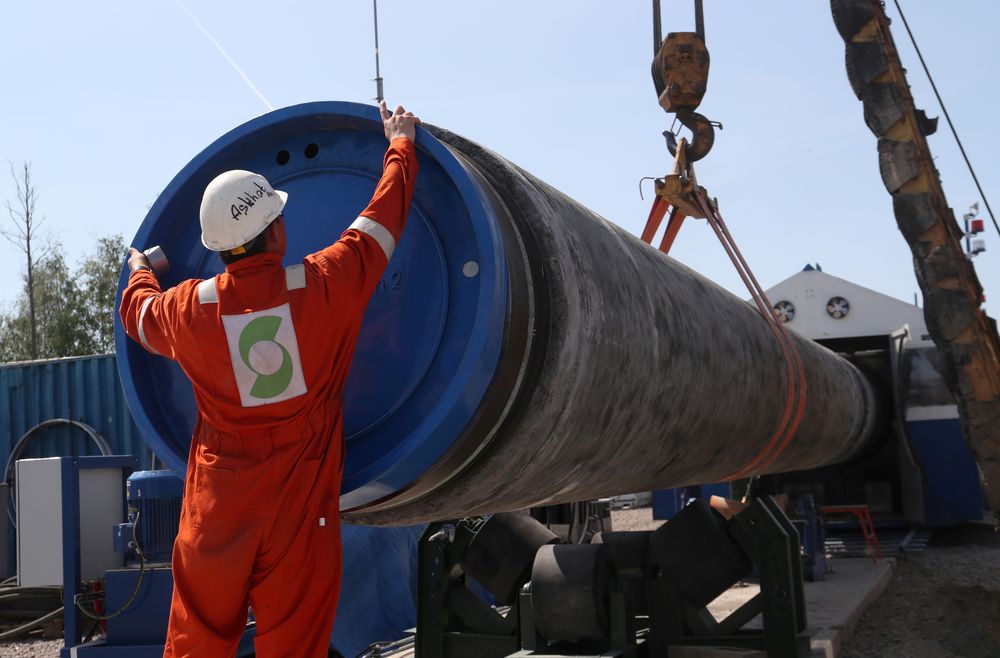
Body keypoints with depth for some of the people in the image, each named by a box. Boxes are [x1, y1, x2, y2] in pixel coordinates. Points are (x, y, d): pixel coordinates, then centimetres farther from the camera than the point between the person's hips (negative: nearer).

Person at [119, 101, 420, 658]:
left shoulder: (189, 309, -2)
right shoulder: (324, 284, -8)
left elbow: (138, 312, 23)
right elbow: (384, 217, 7)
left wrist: (140, 272, 46)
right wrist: (402, 142, 24)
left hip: (216, 507, 2)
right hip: (302, 506, -2)